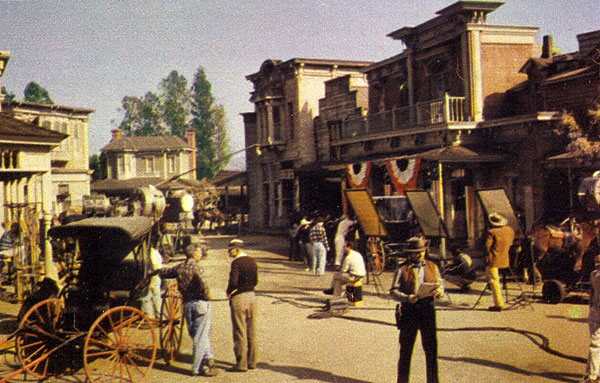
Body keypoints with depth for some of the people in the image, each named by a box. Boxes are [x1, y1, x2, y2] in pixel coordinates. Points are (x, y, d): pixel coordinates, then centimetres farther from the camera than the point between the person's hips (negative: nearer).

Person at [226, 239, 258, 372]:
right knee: (251, 332, 12)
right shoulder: (252, 261, 9)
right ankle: (252, 361, 19)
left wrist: (229, 293, -5)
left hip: (238, 298, -7)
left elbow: (233, 281, -21)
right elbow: (255, 281, 12)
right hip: (252, 296, 7)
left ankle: (241, 364, 3)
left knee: (240, 333, -1)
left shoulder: (237, 263, -14)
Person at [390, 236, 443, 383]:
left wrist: (439, 291, -10)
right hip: (409, 310, -2)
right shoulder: (402, 269, 1)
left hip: (428, 309, 2)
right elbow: (394, 291, -3)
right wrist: (407, 298, -21)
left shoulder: (432, 267, 12)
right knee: (405, 349, 4)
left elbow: (440, 284, 14)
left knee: (431, 347, 3)